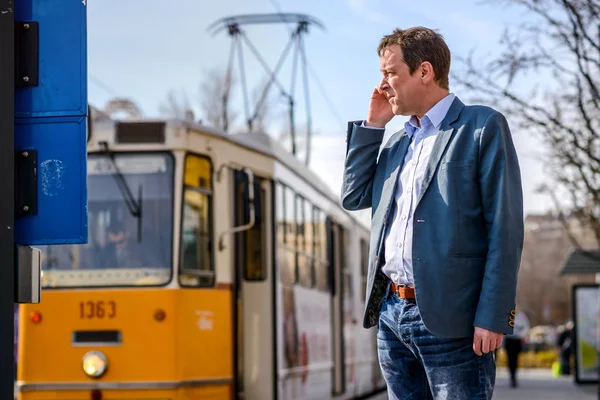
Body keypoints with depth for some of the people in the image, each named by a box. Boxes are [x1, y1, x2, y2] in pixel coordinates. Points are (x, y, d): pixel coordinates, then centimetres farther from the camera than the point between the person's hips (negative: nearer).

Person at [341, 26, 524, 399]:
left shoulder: (482, 126, -4)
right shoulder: (396, 141, 19)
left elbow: (505, 227, -9)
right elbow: (353, 196, 16)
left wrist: (493, 317, -16)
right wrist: (372, 125, 11)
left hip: (448, 319, -7)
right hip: (391, 313, 7)